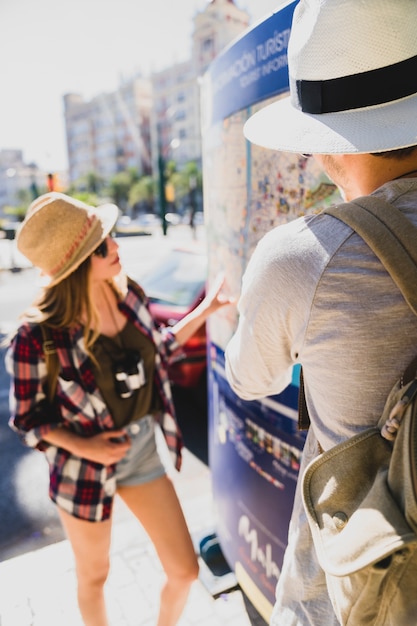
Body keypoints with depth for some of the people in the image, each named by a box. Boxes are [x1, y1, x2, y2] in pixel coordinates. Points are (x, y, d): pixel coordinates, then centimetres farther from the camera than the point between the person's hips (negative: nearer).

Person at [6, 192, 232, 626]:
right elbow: (27, 417, -10)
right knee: (94, 576, 24)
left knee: (184, 571, 14)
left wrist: (204, 311, 4)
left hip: (144, 451, 4)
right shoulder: (39, 336, -24)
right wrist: (82, 446, -25)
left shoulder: (128, 294, -10)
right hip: (84, 470, -4)